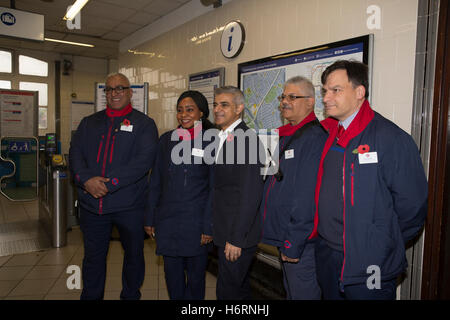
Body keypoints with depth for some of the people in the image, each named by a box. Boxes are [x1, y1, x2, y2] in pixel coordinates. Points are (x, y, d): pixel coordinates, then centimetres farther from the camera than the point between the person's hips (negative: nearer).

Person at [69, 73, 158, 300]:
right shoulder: (89, 123, 12)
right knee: (93, 256, 16)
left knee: (133, 253, 13)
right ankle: (91, 296, 36)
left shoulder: (144, 123, -1)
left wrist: (110, 183, -20)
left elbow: (145, 159, -14)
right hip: (91, 203, 3)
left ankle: (130, 295, 34)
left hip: (129, 204, -3)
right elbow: (75, 153, 3)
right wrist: (86, 180, -16)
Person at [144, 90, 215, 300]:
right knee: (172, 273, 12)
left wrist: (208, 227, -8)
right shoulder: (167, 140, 6)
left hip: (196, 222, -2)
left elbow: (214, 188, -5)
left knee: (196, 274, 12)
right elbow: (155, 183, 9)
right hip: (167, 220, 3)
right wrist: (149, 219, 8)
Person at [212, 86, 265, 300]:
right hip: (224, 230, 9)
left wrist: (236, 238, -20)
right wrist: (212, 228, 14)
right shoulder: (222, 138, 12)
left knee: (227, 291, 2)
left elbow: (251, 193, -21)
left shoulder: (247, 139, -17)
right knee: (239, 286, 22)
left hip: (238, 234, -9)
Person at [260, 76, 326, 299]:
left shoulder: (315, 137, -16)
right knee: (290, 293, 23)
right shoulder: (285, 136, 12)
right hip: (284, 238, 9)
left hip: (302, 242, -9)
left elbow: (308, 196, -22)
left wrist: (293, 243, -20)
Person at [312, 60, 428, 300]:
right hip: (326, 254, 6)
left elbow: (411, 204, -13)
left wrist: (384, 247, -3)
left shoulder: (391, 138, -16)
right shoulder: (326, 134, 4)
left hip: (369, 264, -6)